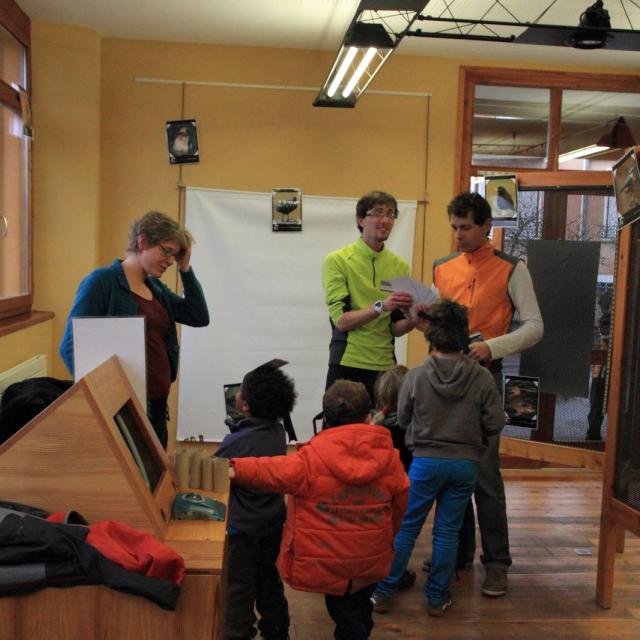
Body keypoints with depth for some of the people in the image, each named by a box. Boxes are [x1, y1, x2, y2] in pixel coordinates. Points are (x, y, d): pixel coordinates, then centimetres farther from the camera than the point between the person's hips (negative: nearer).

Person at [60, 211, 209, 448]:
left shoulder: (156, 288, 13)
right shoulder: (102, 280, -8)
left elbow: (199, 317, 12)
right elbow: (71, 347, -12)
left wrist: (185, 268, 7)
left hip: (157, 405, 7)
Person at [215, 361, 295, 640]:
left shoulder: (235, 443, -27)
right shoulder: (278, 431, -8)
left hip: (243, 529, -7)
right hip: (273, 523, 7)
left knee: (239, 590, 10)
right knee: (268, 580, 24)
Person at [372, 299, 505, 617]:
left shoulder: (416, 376, -12)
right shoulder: (482, 378, -10)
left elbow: (402, 420, 0)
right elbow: (495, 424, -5)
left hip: (426, 461, -1)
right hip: (466, 463, 1)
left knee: (405, 527, 10)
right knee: (448, 531, 12)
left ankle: (383, 593, 17)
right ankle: (437, 597, 21)